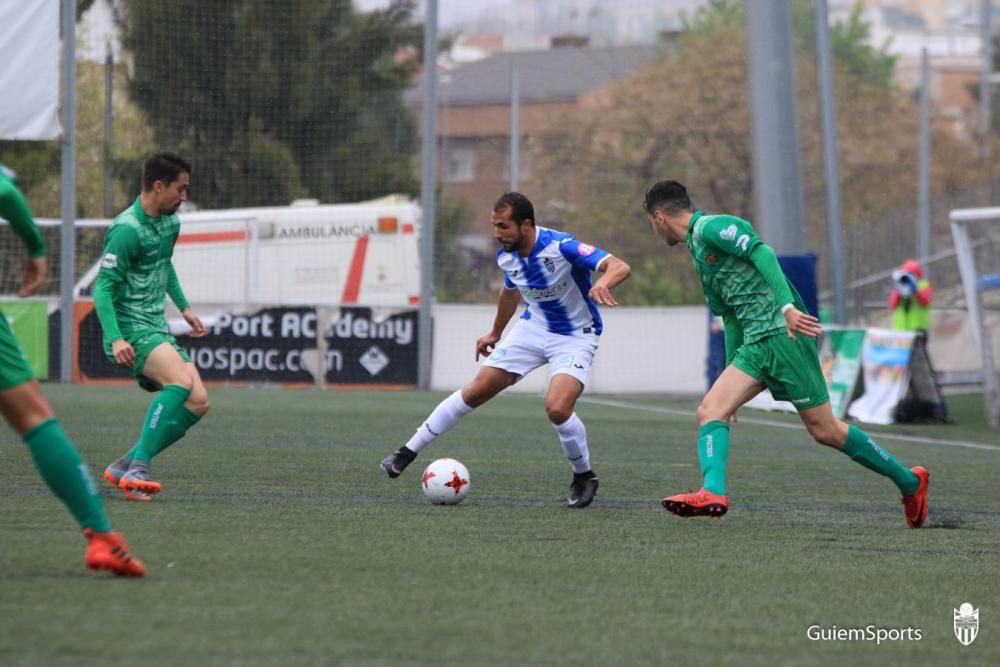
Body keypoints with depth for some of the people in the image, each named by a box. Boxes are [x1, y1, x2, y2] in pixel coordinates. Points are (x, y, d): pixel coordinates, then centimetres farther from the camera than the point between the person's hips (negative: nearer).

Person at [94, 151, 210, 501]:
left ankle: (124, 467, 4)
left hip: (157, 328, 9)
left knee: (198, 402, -1)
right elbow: (102, 289, -20)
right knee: (181, 381, -31)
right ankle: (137, 469, -33)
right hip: (131, 329, -9)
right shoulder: (127, 229, -17)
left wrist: (184, 307, 29)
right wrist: (116, 339, -30)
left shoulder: (170, 223, 12)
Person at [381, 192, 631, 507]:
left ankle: (584, 478, 1)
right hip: (534, 327, 6)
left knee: (557, 408, -26)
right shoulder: (506, 257, -8)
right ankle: (409, 452, 11)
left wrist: (603, 283, -60)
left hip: (575, 337, -6)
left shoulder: (561, 247, -29)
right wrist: (495, 334, 29)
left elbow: (620, 267, -37)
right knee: (477, 389, 0)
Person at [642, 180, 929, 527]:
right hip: (754, 345, 9)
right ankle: (713, 493, -25)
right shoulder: (697, 251, 23)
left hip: (783, 332, -9)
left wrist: (788, 306, -31)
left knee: (826, 430, -5)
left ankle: (909, 482, 8)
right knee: (709, 412, -9)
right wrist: (732, 375, 29)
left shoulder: (711, 228, -6)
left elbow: (761, 253, -20)